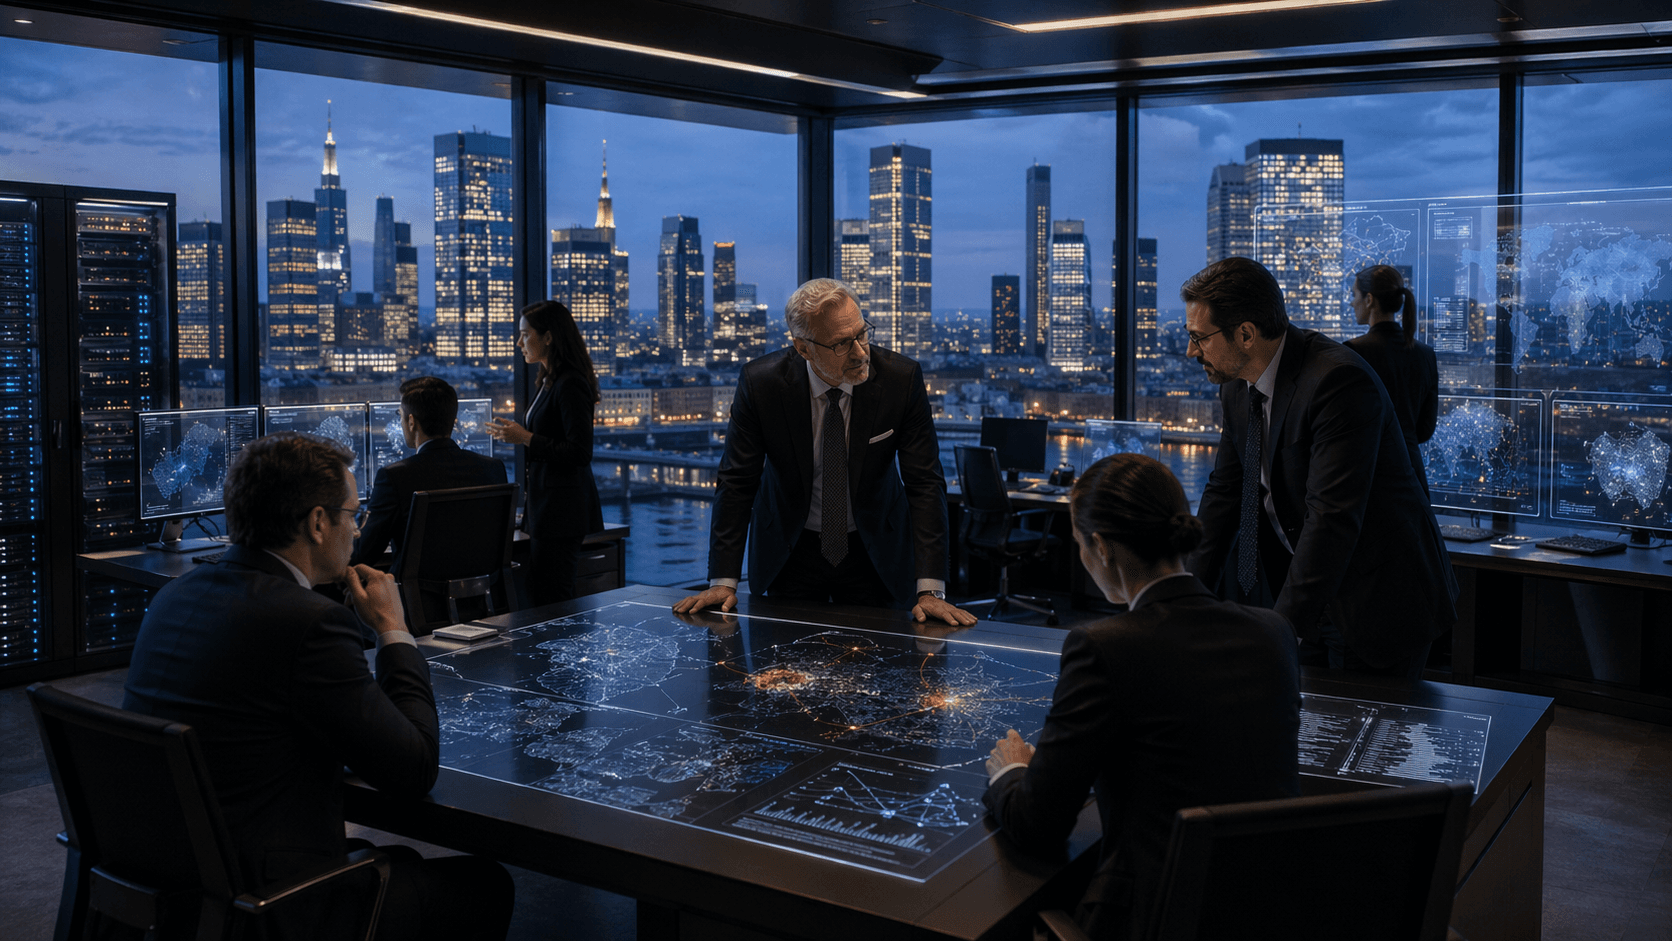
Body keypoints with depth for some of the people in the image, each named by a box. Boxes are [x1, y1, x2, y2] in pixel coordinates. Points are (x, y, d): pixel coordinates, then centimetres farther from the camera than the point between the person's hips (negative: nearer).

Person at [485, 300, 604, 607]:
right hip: (546, 506, 10)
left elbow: (580, 452, -21)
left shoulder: (570, 385, -16)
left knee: (550, 599, -6)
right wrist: (516, 432, 17)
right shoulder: (548, 382, 15)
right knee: (541, 595, 13)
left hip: (562, 509, -10)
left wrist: (526, 438, -18)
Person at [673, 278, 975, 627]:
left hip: (874, 552, 0)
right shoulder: (760, 382, -19)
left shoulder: (900, 378, -20)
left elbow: (925, 483, -17)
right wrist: (724, 581, -16)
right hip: (789, 552, 0)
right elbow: (737, 482, -12)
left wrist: (930, 590, -24)